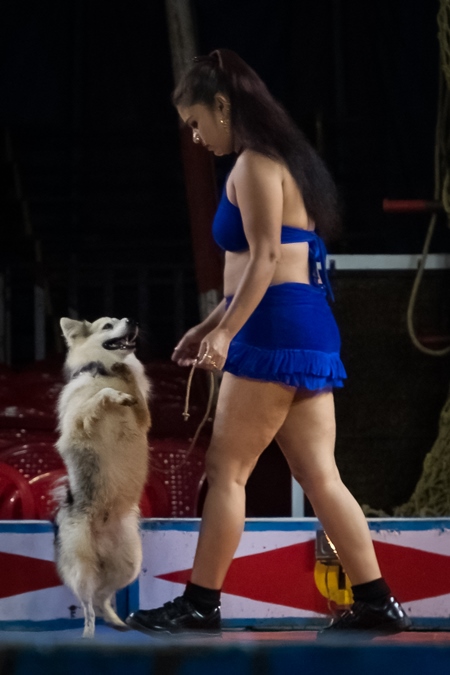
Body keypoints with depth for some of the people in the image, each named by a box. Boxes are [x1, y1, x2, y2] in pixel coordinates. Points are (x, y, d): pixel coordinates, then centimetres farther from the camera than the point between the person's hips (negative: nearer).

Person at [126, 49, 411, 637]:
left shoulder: (255, 164, -7)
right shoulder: (282, 160, 22)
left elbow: (264, 257, -17)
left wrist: (225, 334, -21)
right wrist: (210, 325, 26)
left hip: (277, 328, -10)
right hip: (309, 331, 10)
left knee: (226, 470, -5)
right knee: (319, 475, 7)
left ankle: (201, 606, -3)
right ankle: (376, 603, 4)